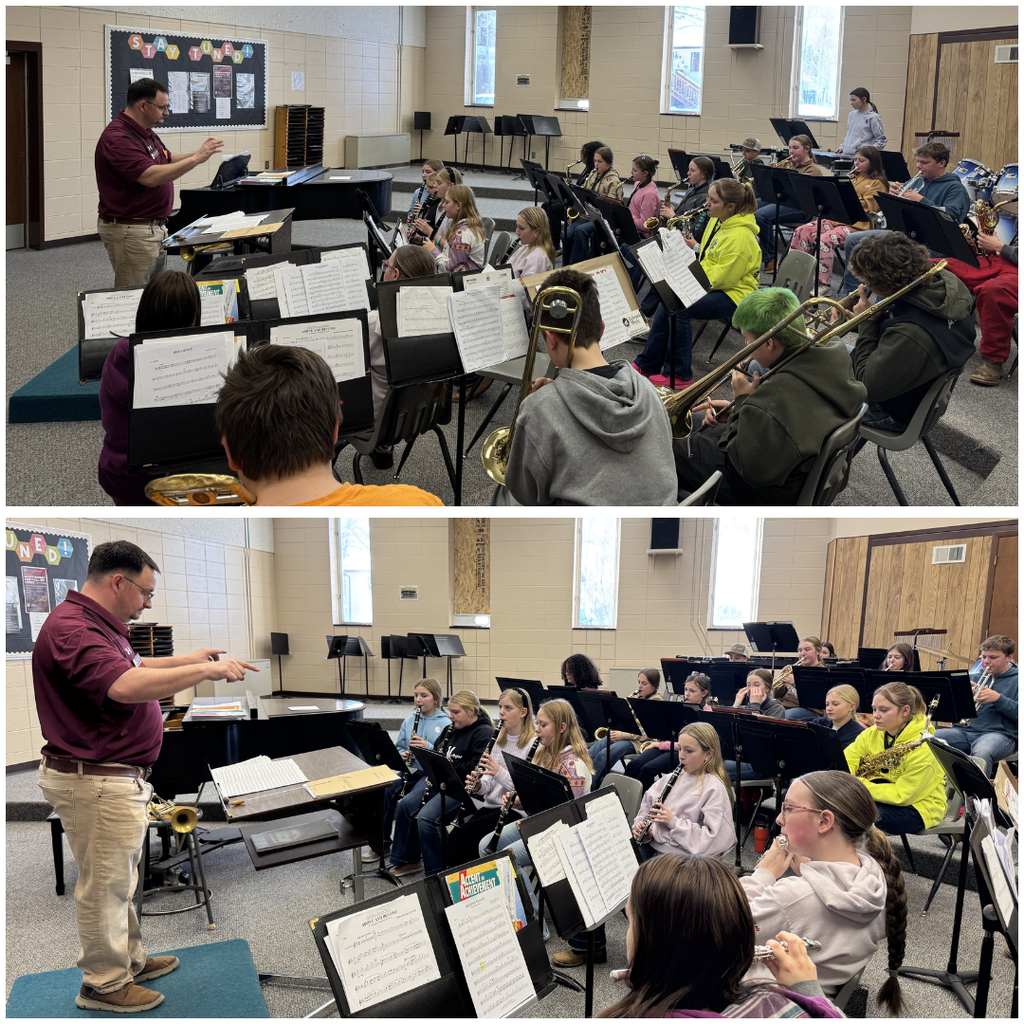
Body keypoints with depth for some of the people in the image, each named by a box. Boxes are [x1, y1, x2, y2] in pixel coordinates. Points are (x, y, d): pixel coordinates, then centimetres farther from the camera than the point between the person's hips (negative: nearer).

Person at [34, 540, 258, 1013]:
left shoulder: (94, 624, 11)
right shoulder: (72, 628, -25)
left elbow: (127, 667, 29)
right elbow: (126, 685, -39)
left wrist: (186, 659, 22)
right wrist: (207, 670, -33)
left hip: (116, 779, 11)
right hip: (95, 783, -11)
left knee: (120, 880, 23)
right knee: (104, 885, 4)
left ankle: (130, 959, 38)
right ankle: (104, 984, 19)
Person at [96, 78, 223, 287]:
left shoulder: (146, 133, 11)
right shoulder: (117, 137, -20)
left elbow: (167, 159, 26)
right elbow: (151, 176, -30)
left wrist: (197, 154, 7)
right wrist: (196, 159, -25)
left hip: (155, 228, 10)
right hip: (130, 230, -10)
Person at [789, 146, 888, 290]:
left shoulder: (877, 183, 0)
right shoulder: (853, 178, 23)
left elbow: (867, 208, -12)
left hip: (856, 225, -8)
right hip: (836, 219, 8)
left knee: (825, 240, -33)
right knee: (801, 232, -10)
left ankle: (823, 284, -26)